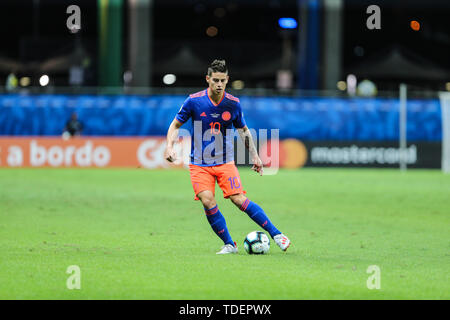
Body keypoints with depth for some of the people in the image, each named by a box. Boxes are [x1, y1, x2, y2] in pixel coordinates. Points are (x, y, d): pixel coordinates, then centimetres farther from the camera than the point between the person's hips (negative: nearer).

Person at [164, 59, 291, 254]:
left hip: (225, 161, 0)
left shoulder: (233, 104, -2)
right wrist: (170, 146, -11)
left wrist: (254, 156, 14)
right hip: (199, 164, 0)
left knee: (239, 199, -13)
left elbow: (243, 130, 15)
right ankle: (229, 245, -6)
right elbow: (176, 125, 4)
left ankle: (276, 234, -4)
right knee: (207, 201, -19)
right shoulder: (194, 101, -8)